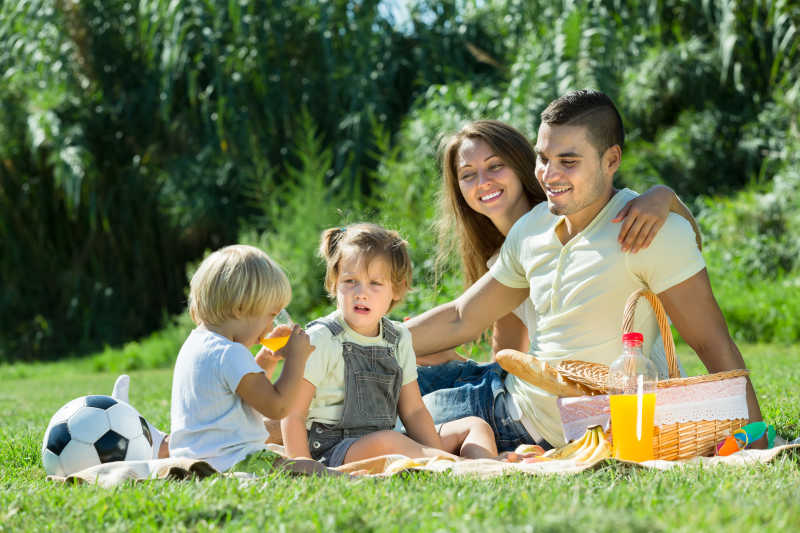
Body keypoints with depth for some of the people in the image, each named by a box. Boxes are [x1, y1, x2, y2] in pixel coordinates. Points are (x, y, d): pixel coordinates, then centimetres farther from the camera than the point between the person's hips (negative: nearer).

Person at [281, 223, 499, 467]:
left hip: (388, 447, 8)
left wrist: (436, 455, -6)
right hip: (332, 451, -7)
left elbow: (413, 411, 11)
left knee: (475, 427, 4)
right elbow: (293, 414, -10)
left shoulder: (399, 338, 10)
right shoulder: (321, 340, -9)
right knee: (385, 441, -39)